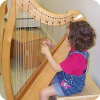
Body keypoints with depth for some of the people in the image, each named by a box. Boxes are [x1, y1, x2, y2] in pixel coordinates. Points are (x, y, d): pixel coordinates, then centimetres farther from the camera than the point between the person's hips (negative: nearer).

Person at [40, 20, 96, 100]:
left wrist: (47, 52, -26)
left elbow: (57, 68, -30)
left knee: (43, 93, -10)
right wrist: (51, 46, -5)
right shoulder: (78, 48, -9)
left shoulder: (77, 57, -37)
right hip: (66, 77, 9)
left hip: (71, 86, -9)